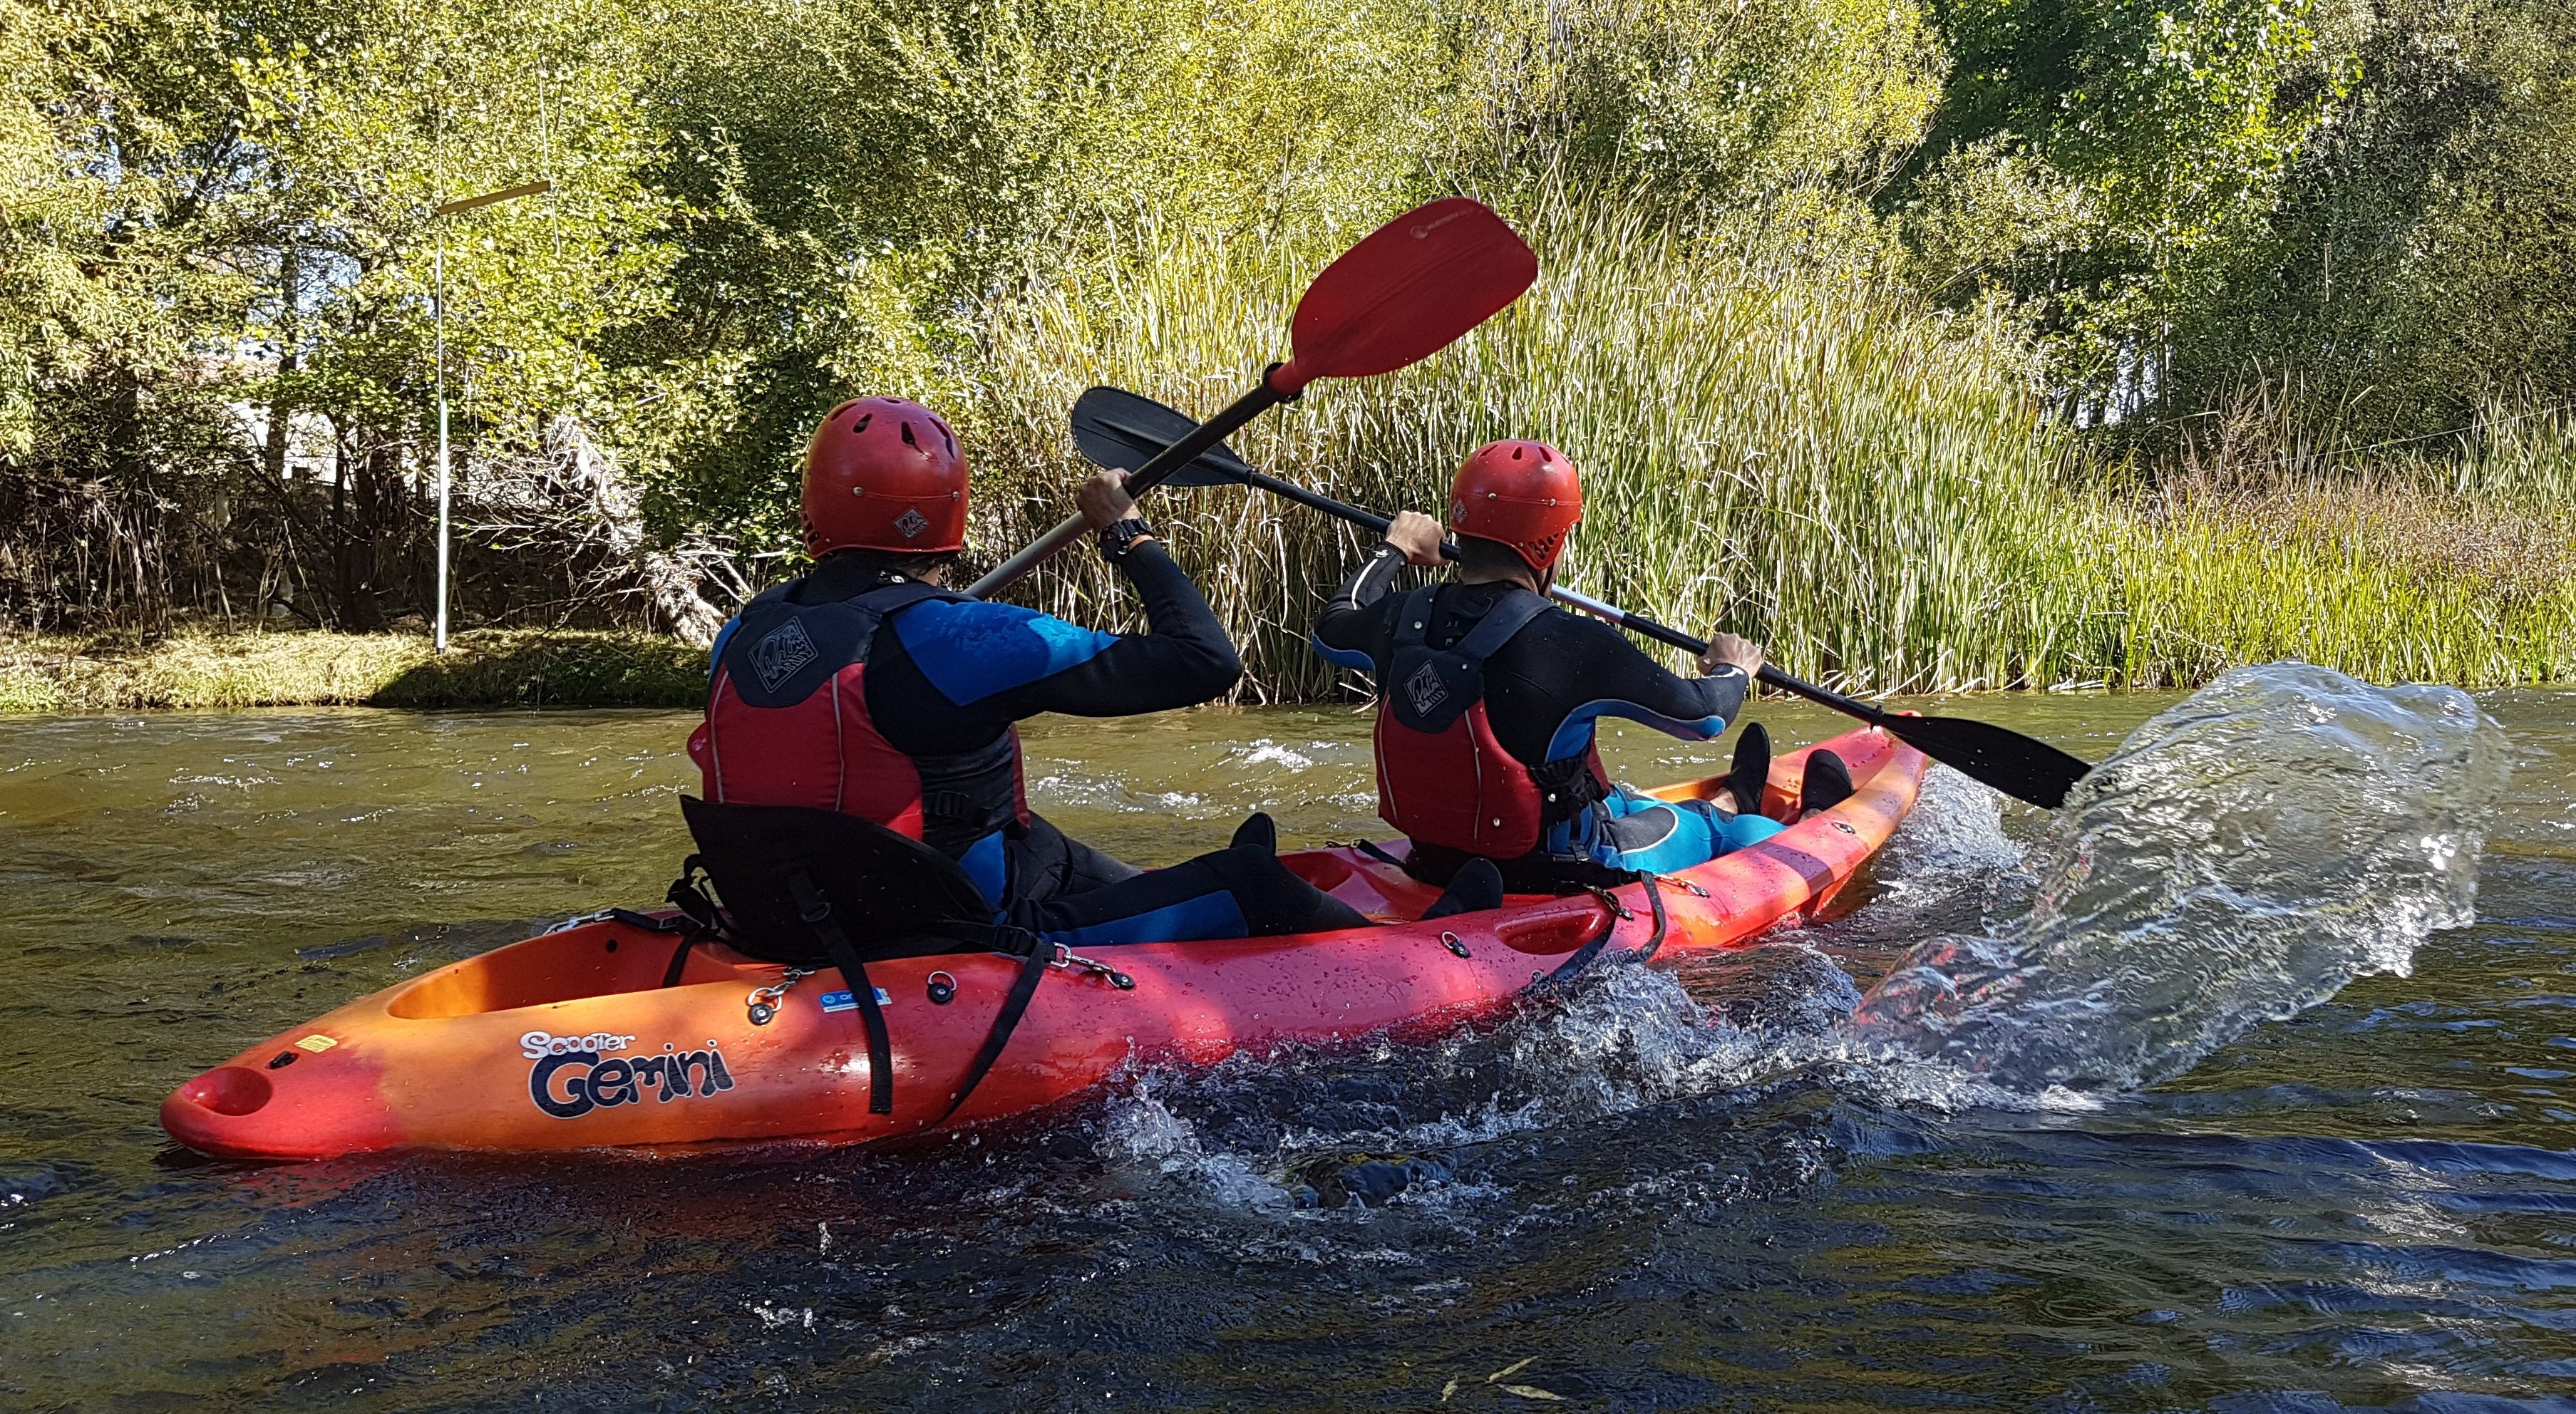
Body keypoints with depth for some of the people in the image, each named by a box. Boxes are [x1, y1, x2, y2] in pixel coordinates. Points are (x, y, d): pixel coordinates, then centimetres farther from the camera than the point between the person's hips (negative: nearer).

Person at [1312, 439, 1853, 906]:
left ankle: (1732, 801, 62)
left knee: (1618, 802, 35)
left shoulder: (1403, 619, -12)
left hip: (1437, 861, 6)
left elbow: (1332, 628, 14)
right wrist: (1733, 670, 10)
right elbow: (1703, 716, -13)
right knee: (1736, 832, 23)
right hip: (1556, 872, -6)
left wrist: (1393, 549, 29)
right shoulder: (1573, 646, -28)